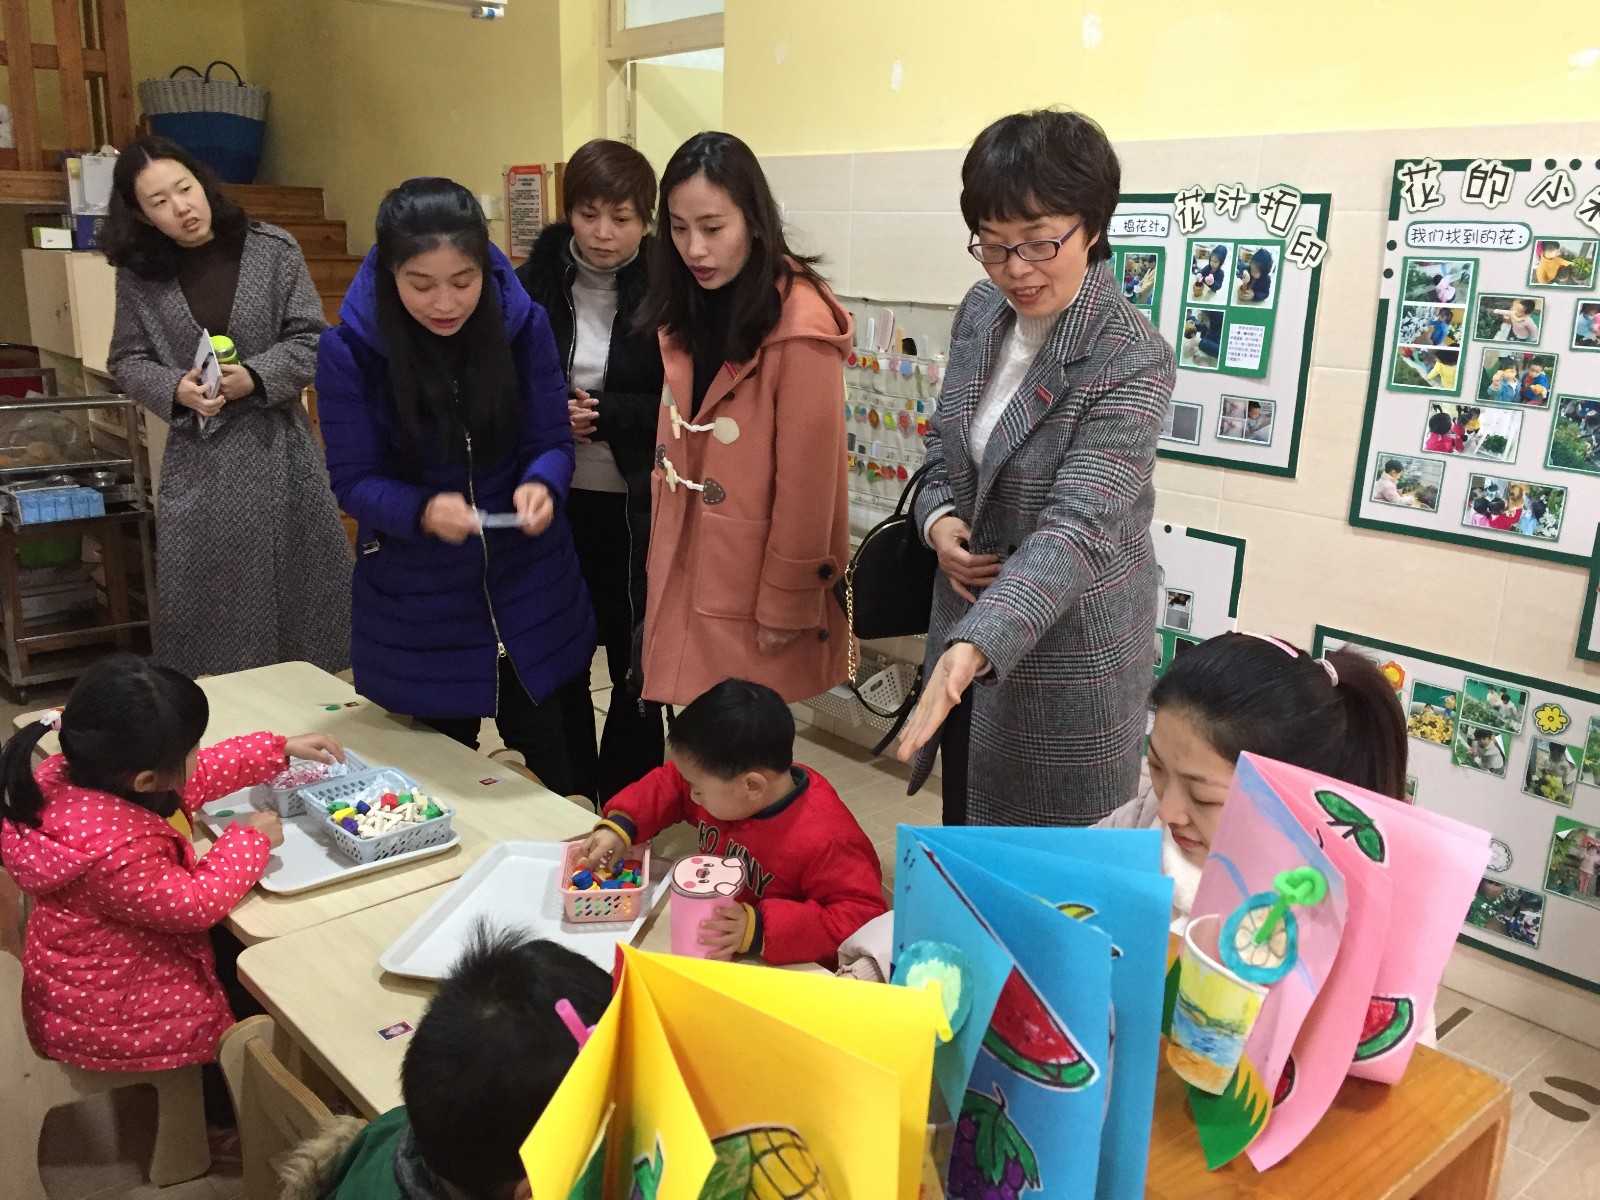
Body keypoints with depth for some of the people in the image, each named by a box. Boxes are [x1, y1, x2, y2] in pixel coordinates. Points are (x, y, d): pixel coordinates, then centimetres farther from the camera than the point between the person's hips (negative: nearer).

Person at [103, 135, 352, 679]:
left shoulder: (272, 249, -3)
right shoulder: (138, 275, 1)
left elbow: (312, 340, -3)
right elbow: (127, 361, 7)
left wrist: (255, 376, -17)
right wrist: (175, 389, -13)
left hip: (276, 445, -1)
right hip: (195, 455, 1)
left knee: (295, 576, 7)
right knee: (203, 590, 5)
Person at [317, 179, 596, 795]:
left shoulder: (524, 324, -12)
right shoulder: (348, 350, -16)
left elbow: (552, 442, -7)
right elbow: (354, 481, -11)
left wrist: (541, 485, -30)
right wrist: (422, 511, -32)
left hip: (529, 587, 1)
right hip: (416, 600, -1)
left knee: (551, 765, 12)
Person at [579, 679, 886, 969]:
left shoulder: (825, 841, -30)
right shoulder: (725, 782, -7)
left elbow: (864, 917, -31)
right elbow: (669, 785, 11)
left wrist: (759, 929, -38)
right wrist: (619, 825, -4)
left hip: (782, 972, -8)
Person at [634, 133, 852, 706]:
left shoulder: (801, 325, -19)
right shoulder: (686, 309, 5)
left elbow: (806, 481, -17)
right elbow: (677, 439, 11)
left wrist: (784, 606, -13)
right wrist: (661, 551, 7)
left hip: (757, 582, -7)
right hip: (686, 570, 7)